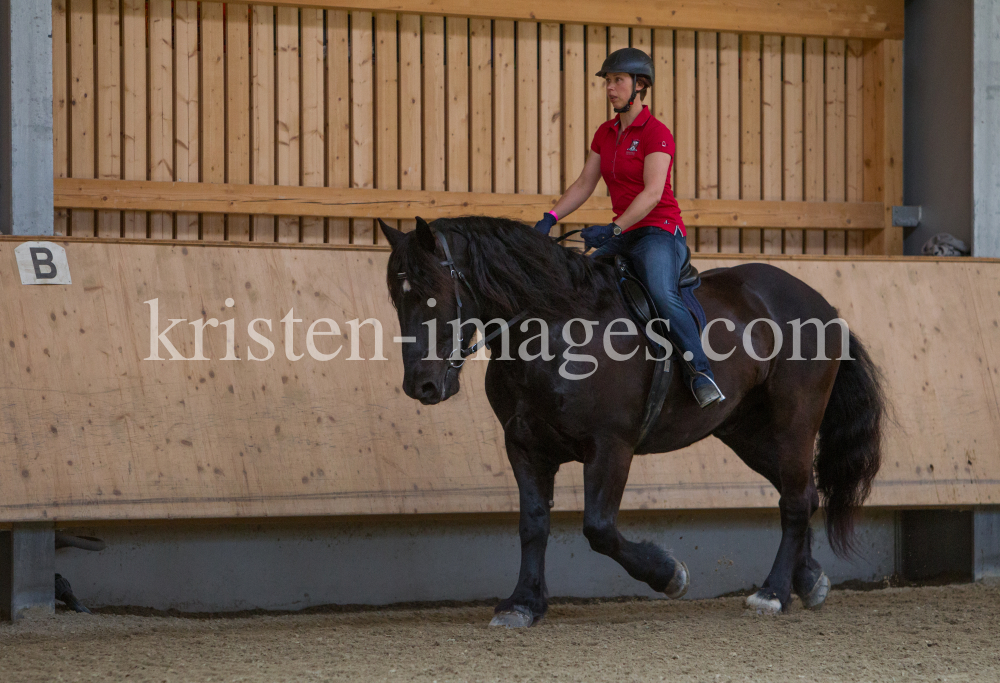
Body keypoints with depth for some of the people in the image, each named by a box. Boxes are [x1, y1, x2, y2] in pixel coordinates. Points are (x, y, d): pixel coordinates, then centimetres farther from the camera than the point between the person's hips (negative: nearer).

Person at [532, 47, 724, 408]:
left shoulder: (656, 133, -11)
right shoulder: (606, 133, 14)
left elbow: (653, 192, -21)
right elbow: (584, 184, 14)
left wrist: (613, 229, -29)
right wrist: (550, 218, 0)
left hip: (659, 233, -9)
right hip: (623, 237, 9)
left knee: (663, 294, -34)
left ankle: (702, 373, -39)